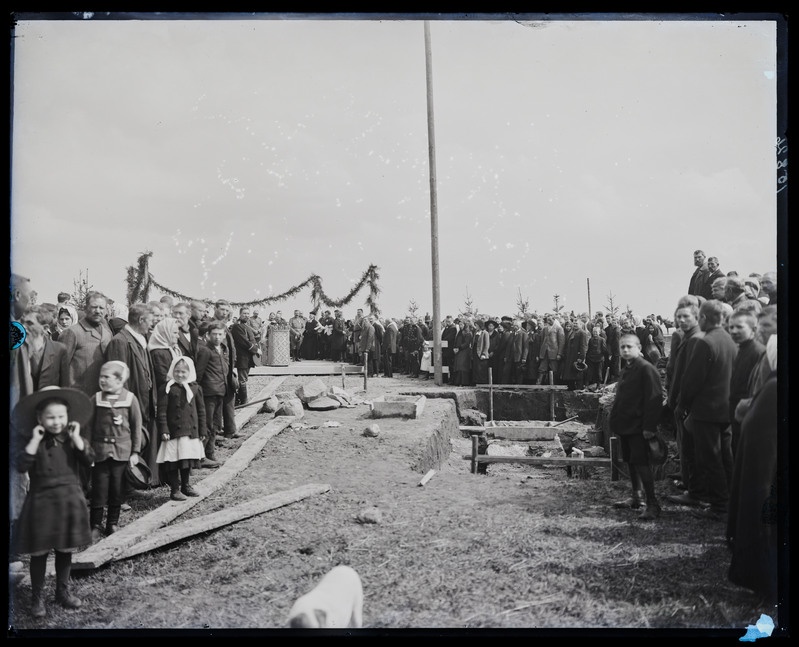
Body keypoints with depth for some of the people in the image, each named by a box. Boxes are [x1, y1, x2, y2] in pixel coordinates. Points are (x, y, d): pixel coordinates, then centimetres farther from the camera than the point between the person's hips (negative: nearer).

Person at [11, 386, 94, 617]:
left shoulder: (72, 437, 1)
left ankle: (63, 590, 29)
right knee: (39, 551, 5)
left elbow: (88, 461, -10)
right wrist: (34, 440, -21)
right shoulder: (30, 439, -5)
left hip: (69, 500, 2)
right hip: (42, 501, -2)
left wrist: (76, 437, -16)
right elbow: (21, 466, -19)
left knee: (65, 549, 13)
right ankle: (37, 596, 19)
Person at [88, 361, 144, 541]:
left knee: (118, 489, 8)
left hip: (122, 451, 0)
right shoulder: (96, 399, 0)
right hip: (100, 450, 0)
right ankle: (95, 526, 11)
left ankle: (113, 523, 22)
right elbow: (89, 426, 4)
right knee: (99, 489, 2)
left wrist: (135, 451, -1)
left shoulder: (130, 398, -3)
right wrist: (88, 449, 0)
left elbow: (137, 426, 0)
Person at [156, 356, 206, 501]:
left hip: (191, 431, 4)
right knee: (173, 461, -1)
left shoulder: (195, 388, 6)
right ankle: (174, 489, 10)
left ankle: (186, 485, 29)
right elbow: (162, 411, -6)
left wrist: (202, 430, 10)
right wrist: (163, 430, -12)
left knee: (189, 459, 13)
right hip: (174, 431, -4)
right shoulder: (168, 388, -5)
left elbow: (201, 410, 11)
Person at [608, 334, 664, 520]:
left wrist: (649, 426, -21)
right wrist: (614, 420, 16)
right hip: (625, 424, 9)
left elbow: (654, 398, -18)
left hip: (638, 426, -9)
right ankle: (636, 498, 29)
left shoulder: (646, 369, -13)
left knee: (641, 463, -8)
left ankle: (652, 504, -3)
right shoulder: (626, 369, 15)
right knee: (631, 462, 16)